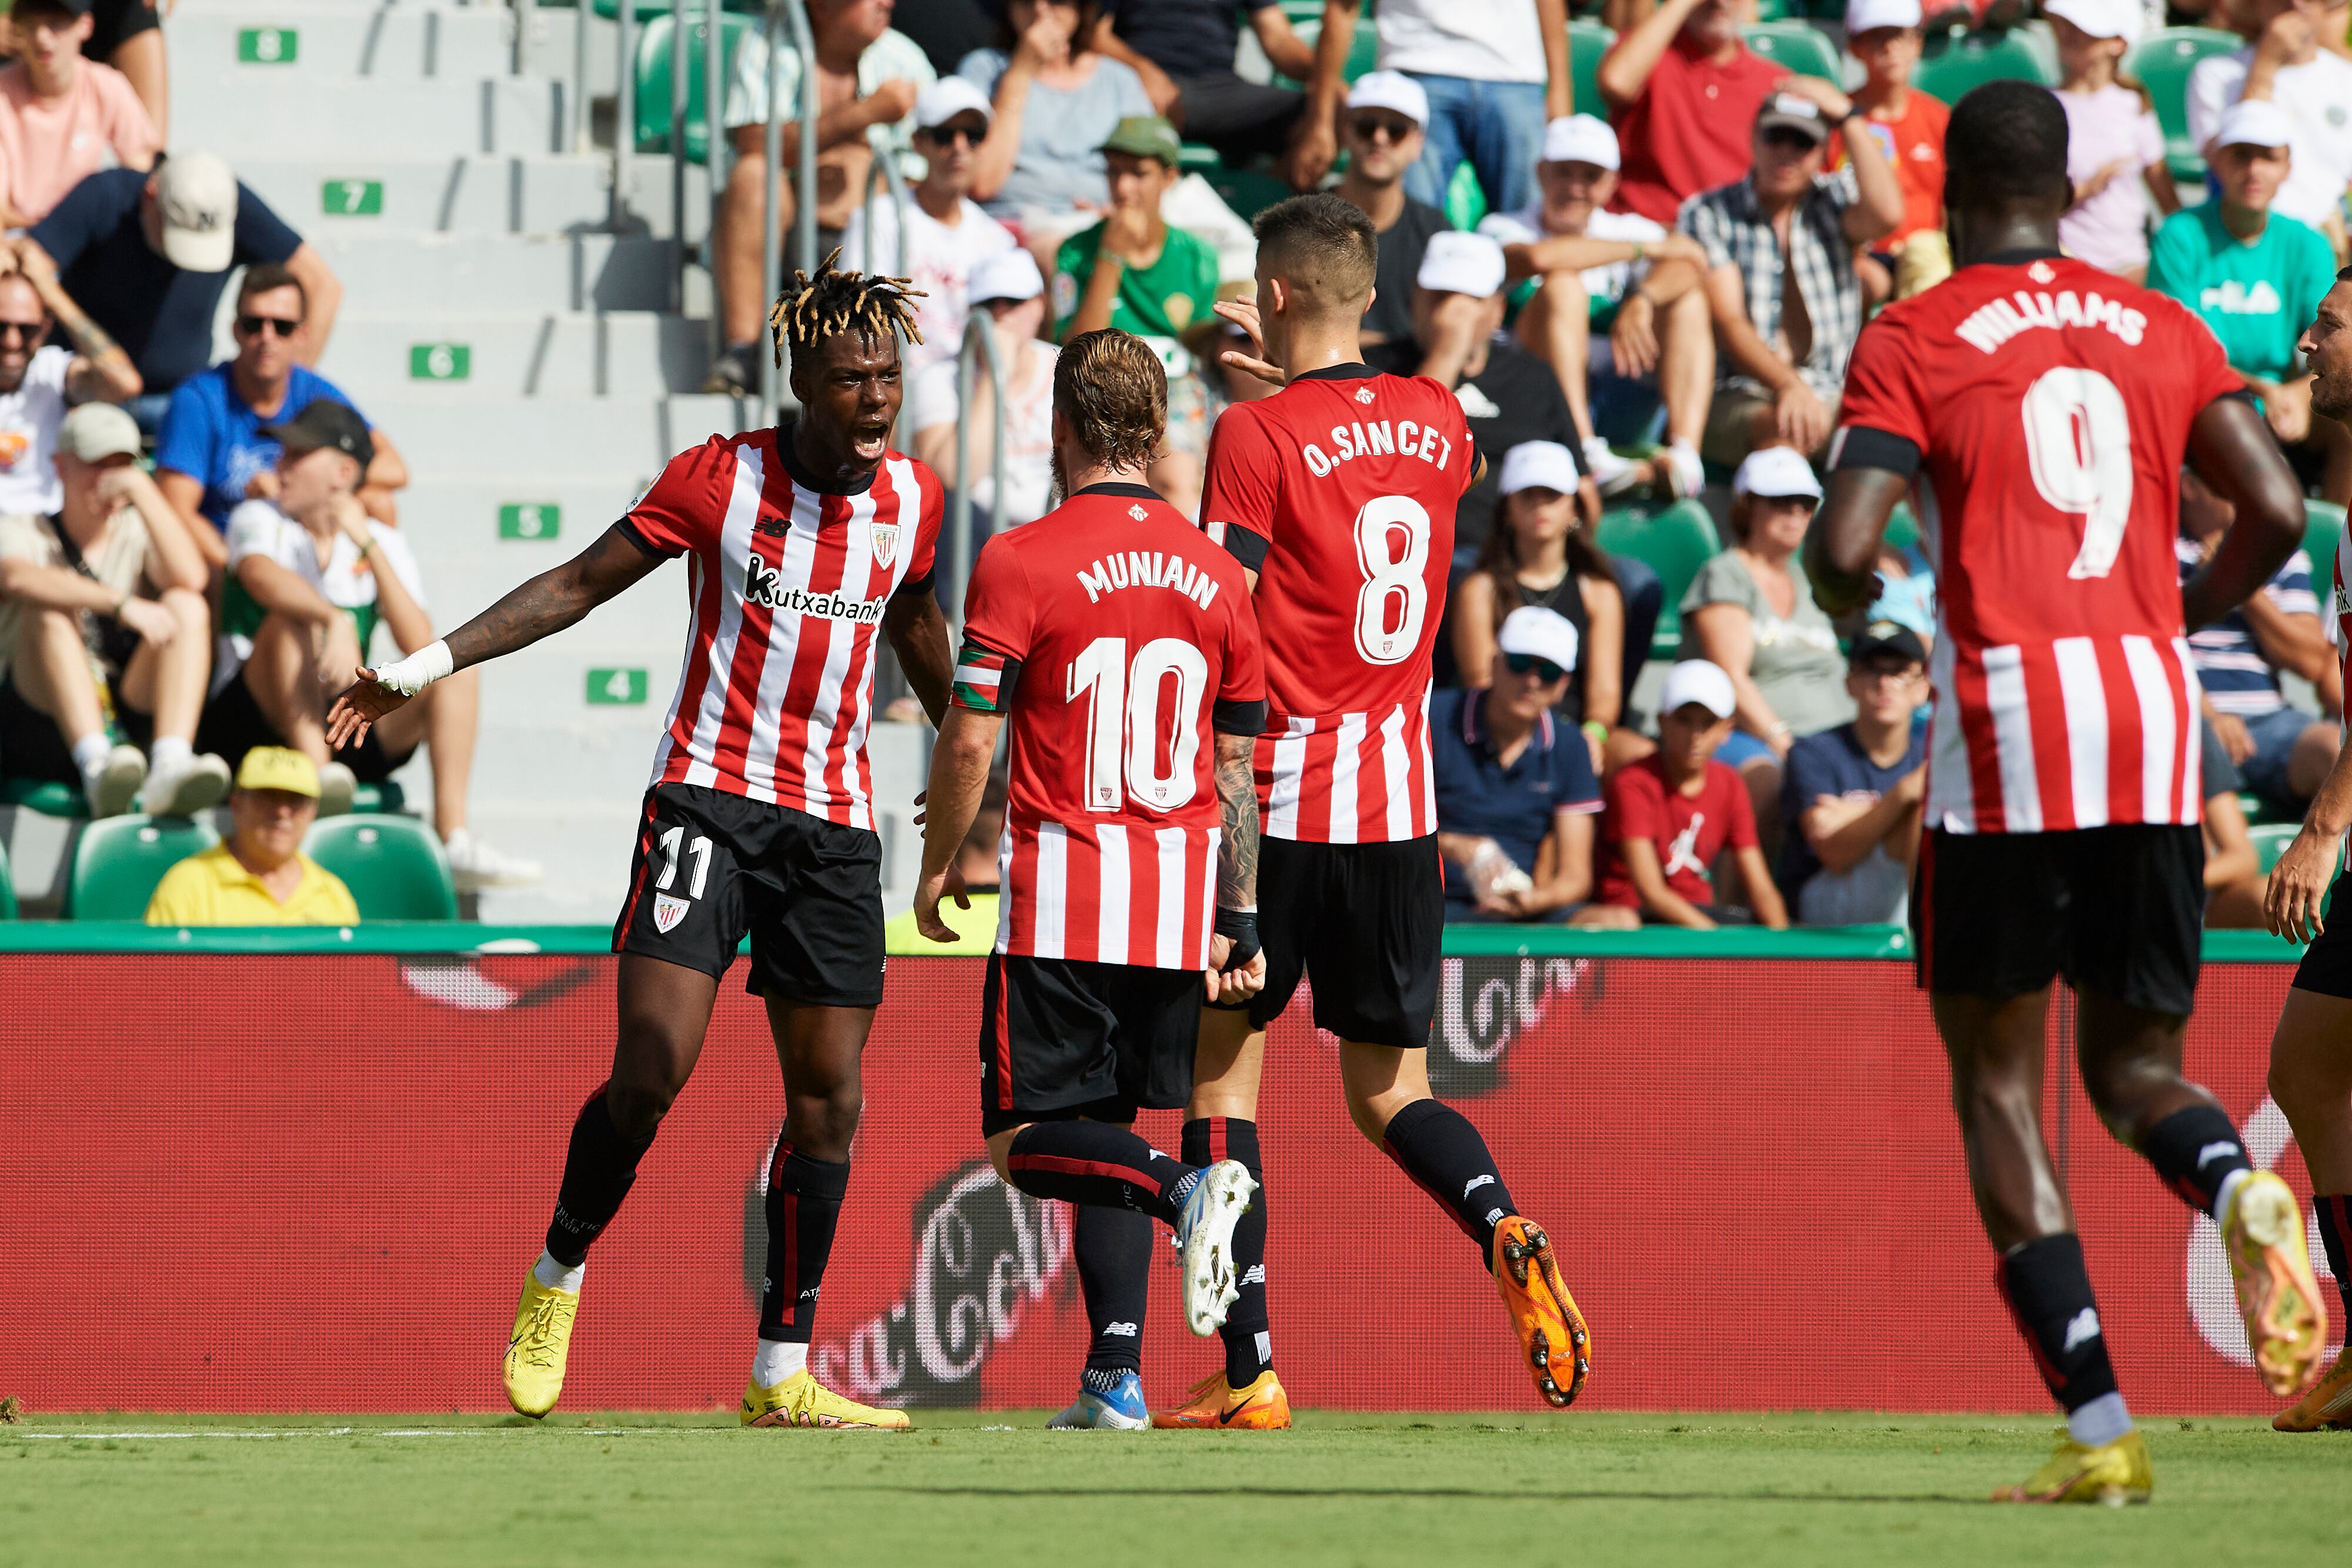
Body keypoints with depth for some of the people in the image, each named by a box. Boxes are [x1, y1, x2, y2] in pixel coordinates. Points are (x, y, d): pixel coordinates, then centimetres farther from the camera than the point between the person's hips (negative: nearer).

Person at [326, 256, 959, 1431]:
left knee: (826, 1093, 1)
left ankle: (781, 1375, 7)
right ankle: (558, 1278, 9)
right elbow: (583, 583, 1)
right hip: (708, 796, -4)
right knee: (654, 1063, -16)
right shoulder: (721, 476, -6)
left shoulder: (912, 499, 4)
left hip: (836, 823, 4)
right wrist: (426, 666, -4)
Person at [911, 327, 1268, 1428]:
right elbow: (1237, 763, 10)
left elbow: (970, 739, -9)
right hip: (1178, 903, 5)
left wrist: (937, 867, 6)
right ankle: (1115, 1376, 2)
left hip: (1061, 896, -5)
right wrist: (1241, 919, 14)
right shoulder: (1217, 573, 7)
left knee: (1024, 1139, 1)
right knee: (1104, 1135, 12)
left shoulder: (1021, 562, -8)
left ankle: (1181, 1187, -27)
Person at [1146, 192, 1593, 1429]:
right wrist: (1290, 372, 37)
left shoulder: (1257, 434, -10)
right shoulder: (1438, 423, 7)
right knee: (1390, 1089, 13)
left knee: (1220, 1061, 6)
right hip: (1402, 796, 5)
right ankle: (1503, 1232, -17)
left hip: (1283, 798, -5)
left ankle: (1249, 1367, 1)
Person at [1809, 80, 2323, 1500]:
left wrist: (1848, 598, 14)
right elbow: (2277, 512, 4)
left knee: (1998, 1078, 6)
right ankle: (2240, 1186, -24)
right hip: (2156, 709, 4)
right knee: (2135, 1059, 14)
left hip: (2007, 710, -4)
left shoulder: (1913, 341, 1)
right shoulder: (2159, 330, 13)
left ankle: (2099, 1430, -4)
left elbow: (1846, 549, -10)